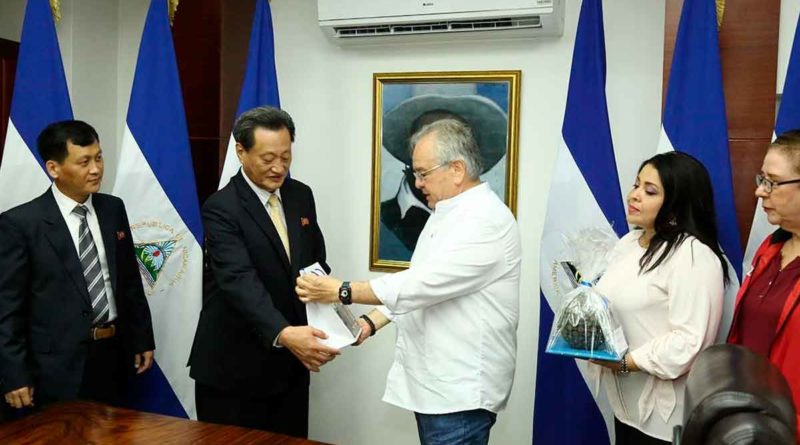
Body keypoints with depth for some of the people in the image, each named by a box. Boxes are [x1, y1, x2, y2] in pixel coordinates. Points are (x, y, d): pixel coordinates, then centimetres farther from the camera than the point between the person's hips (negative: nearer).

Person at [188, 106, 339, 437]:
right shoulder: (221, 208, -15)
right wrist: (282, 333, -41)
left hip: (290, 362, 6)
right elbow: (240, 280, -27)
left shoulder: (301, 196, 5)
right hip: (234, 366, -5)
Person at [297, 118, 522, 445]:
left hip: (461, 389, -9)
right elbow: (417, 284, 15)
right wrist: (371, 321, 2)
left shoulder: (485, 219, -20)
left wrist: (342, 292, -19)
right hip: (431, 382, 9)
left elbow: (424, 283, -26)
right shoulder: (445, 214, 12)